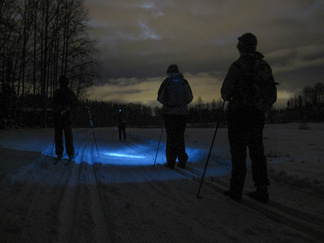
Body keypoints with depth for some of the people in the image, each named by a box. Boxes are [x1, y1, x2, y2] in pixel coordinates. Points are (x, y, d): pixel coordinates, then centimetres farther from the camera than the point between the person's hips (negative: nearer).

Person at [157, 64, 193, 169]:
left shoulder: (167, 81, -2)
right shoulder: (184, 82, 5)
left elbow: (160, 97, -1)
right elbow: (190, 98, 7)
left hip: (169, 112, -2)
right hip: (182, 112, 2)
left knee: (171, 137, 3)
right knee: (180, 137, 10)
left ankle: (171, 162, 2)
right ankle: (182, 161, 8)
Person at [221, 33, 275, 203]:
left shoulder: (237, 66, -13)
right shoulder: (264, 66, 6)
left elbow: (225, 93, -11)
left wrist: (228, 97, 11)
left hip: (239, 114, -5)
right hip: (258, 114, 5)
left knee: (238, 152, 1)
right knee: (257, 151, 11)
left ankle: (236, 190, 7)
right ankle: (262, 189, 10)